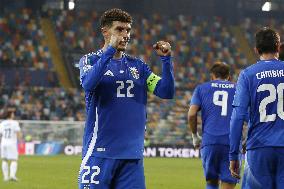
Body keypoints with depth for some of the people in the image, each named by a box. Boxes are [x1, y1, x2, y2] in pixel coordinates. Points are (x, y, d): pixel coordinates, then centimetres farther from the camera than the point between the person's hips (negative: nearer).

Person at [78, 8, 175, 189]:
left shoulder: (138, 66, 15)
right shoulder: (90, 60, 2)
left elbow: (166, 92, 6)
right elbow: (88, 83, -20)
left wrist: (166, 59, -7)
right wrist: (110, 50, -25)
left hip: (132, 154, 4)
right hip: (100, 152, -4)